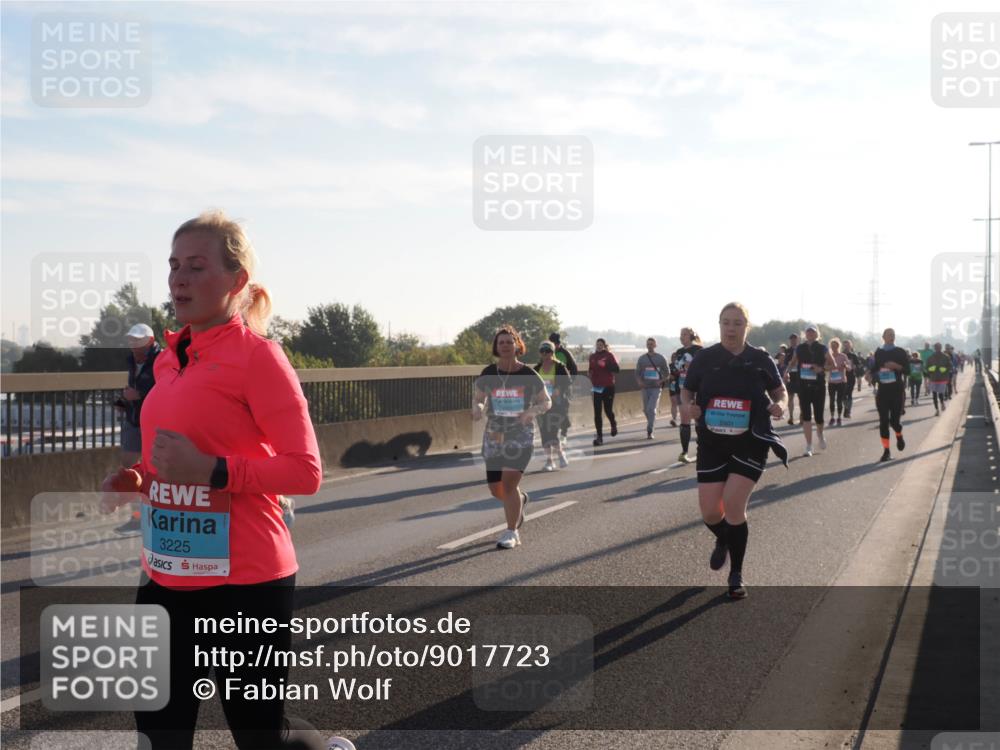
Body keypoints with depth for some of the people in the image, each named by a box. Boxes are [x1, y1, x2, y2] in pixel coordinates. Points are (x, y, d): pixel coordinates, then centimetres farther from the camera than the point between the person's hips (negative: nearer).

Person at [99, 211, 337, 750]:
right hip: (166, 575, 7)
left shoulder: (255, 354, -12)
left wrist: (211, 471, -26)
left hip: (240, 581, -7)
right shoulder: (171, 358, 10)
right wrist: (137, 480, 5)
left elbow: (306, 472, -15)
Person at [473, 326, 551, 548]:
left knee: (509, 483, -17)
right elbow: (477, 398, 13)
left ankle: (512, 533, -2)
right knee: (496, 490, 8)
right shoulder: (488, 374, 0)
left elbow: (546, 402, 4)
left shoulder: (528, 375, -6)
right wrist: (478, 409, -11)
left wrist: (531, 412, -16)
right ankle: (520, 500, 44)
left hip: (521, 436, -3)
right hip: (494, 436, 3)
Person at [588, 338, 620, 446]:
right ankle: (599, 436, -1)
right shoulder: (592, 357, 11)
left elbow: (617, 368, -13)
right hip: (596, 387, 4)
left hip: (608, 387, -4)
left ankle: (613, 425, 38)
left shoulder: (609, 355, -3)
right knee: (597, 413, -3)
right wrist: (589, 372, 3)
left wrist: (605, 364, -24)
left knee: (608, 410, 4)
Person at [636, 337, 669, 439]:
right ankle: (652, 424, 33)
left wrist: (661, 381, -9)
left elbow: (667, 374, 8)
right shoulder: (641, 358, 8)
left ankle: (649, 431, -14)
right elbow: (637, 373, 10)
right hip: (645, 388, 3)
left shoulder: (660, 358, 3)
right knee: (646, 410, 9)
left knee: (651, 409, -15)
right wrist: (639, 382, -10)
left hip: (656, 388, -3)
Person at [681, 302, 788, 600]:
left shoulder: (760, 360, -2)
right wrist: (688, 406, -13)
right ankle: (723, 541, 39)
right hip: (712, 443, 2)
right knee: (710, 512, 0)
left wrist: (780, 405, -11)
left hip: (750, 443, -2)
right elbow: (686, 392, 9)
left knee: (733, 504, -13)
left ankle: (736, 574, 6)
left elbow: (779, 391, 12)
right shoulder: (704, 359, -1)